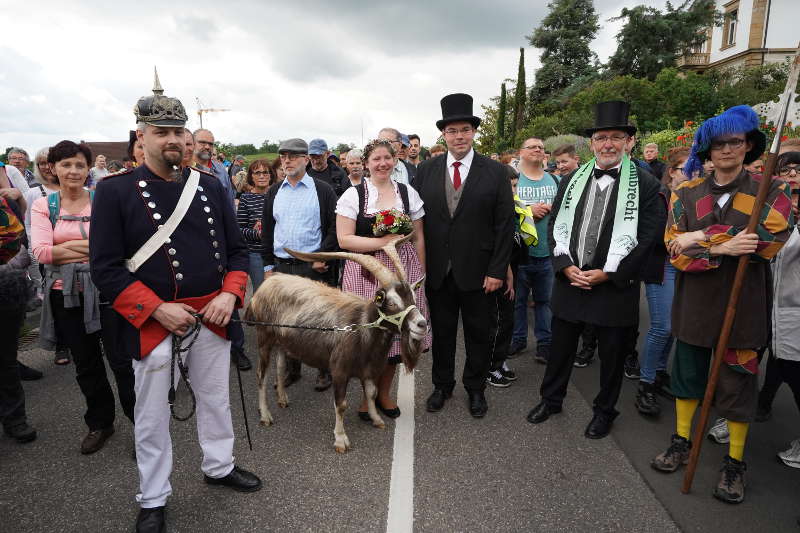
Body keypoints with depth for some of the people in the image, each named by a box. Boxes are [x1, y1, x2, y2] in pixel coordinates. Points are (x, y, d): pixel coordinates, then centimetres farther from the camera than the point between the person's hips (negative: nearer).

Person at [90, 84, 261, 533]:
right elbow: (105, 267, -10)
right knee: (152, 414, 12)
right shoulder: (115, 191, -7)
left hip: (212, 318, 4)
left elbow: (236, 249, 7)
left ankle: (220, 467, 42)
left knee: (216, 399, 19)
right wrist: (158, 309, -17)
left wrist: (229, 294, -9)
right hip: (151, 323, -3)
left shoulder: (211, 186, 4)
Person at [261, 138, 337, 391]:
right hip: (282, 266, 4)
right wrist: (268, 265, 8)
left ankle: (325, 370, 18)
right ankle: (291, 368, 26)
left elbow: (334, 227, -5)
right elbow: (267, 230, 12)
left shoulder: (323, 190, -1)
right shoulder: (273, 192, 11)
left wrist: (323, 257, -13)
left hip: (314, 266, -4)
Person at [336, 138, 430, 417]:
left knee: (396, 331, 8)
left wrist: (421, 273, 7)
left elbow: (418, 238, 11)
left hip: (403, 271, 3)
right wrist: (382, 241, -16)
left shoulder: (408, 193, 8)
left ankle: (384, 393, 28)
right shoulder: (353, 194, 0)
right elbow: (344, 239, -8)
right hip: (365, 273, -2)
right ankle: (367, 396, 22)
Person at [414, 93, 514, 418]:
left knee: (480, 334, 12)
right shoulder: (425, 171, 3)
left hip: (479, 271, -1)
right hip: (437, 270, 2)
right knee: (441, 331, 15)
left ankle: (475, 388, 33)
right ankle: (442, 385, 34)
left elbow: (505, 224, -4)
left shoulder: (495, 172, -3)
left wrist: (497, 270, -9)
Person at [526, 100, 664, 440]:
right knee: (560, 345, 16)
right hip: (570, 278, 3)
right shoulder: (573, 181, 6)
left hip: (615, 285, -3)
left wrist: (607, 273, -14)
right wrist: (566, 265, -8)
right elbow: (555, 225, 6)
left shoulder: (645, 185, -6)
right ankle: (551, 399, 36)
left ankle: (604, 411, 33)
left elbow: (648, 237, -10)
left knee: (611, 353, 12)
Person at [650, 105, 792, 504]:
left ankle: (735, 461, 26)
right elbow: (675, 250, -7)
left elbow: (768, 240, -19)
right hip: (694, 302, 2)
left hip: (742, 305, -2)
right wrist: (722, 249, -23)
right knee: (687, 373, 14)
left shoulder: (771, 192, -2)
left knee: (738, 382, 8)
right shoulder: (686, 193, 2)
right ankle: (681, 441, 34)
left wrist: (703, 237, -19)